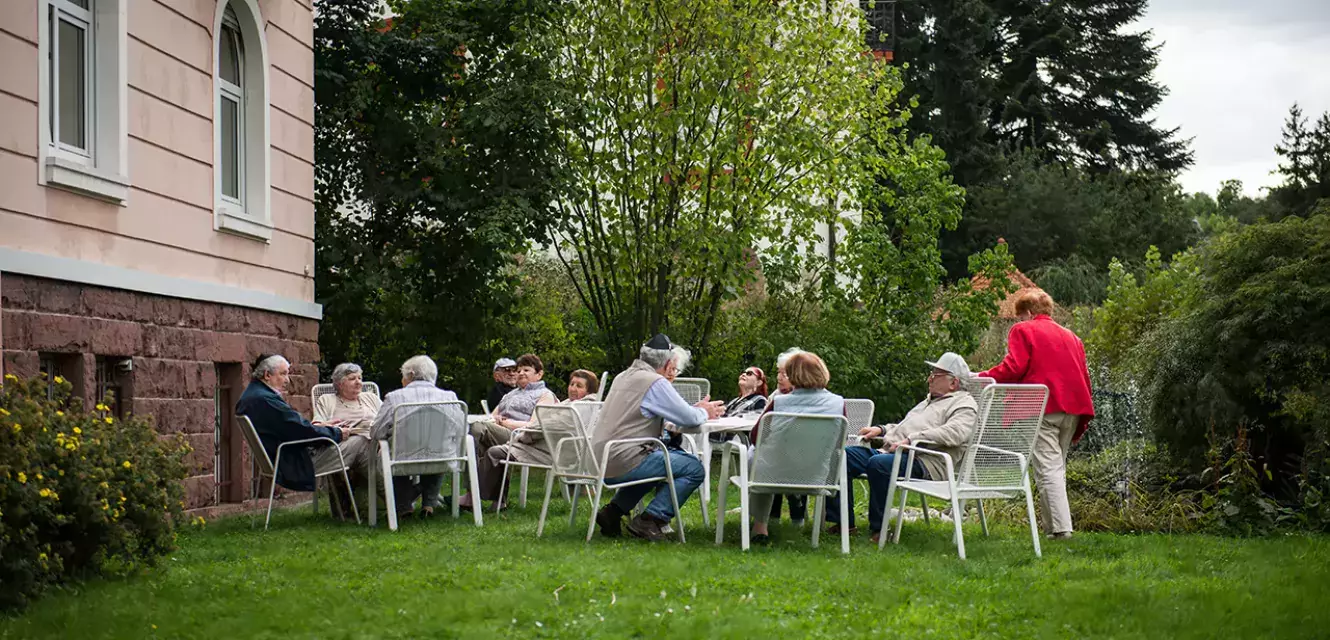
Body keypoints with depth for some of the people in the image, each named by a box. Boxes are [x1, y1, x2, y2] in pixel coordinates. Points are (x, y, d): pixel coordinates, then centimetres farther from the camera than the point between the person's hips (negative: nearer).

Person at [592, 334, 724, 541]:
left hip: (601, 460, 9)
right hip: (623, 462, -9)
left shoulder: (624, 377, 17)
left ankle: (614, 510, 21)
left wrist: (697, 410, 20)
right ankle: (648, 521, -7)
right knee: (694, 469, -3)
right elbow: (688, 418, -9)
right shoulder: (655, 382, -11)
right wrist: (704, 413, 14)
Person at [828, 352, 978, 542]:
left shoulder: (964, 404, 1)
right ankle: (843, 521, -8)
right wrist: (881, 430, 22)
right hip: (891, 452, 10)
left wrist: (911, 440, -22)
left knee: (878, 463, -37)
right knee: (844, 456, -7)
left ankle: (878, 528, -26)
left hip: (924, 462, -10)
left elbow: (955, 432, -19)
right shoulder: (930, 400, 32)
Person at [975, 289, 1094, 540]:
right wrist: (1083, 420, 22)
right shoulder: (1070, 336, 23)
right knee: (1058, 466, 14)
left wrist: (982, 378, 1)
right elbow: (1085, 375, 20)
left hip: (1043, 408, -6)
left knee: (1048, 467, -9)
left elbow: (1014, 368, -10)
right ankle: (1052, 525, 13)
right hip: (1073, 408, 7)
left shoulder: (1023, 330, 4)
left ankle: (1061, 527, -17)